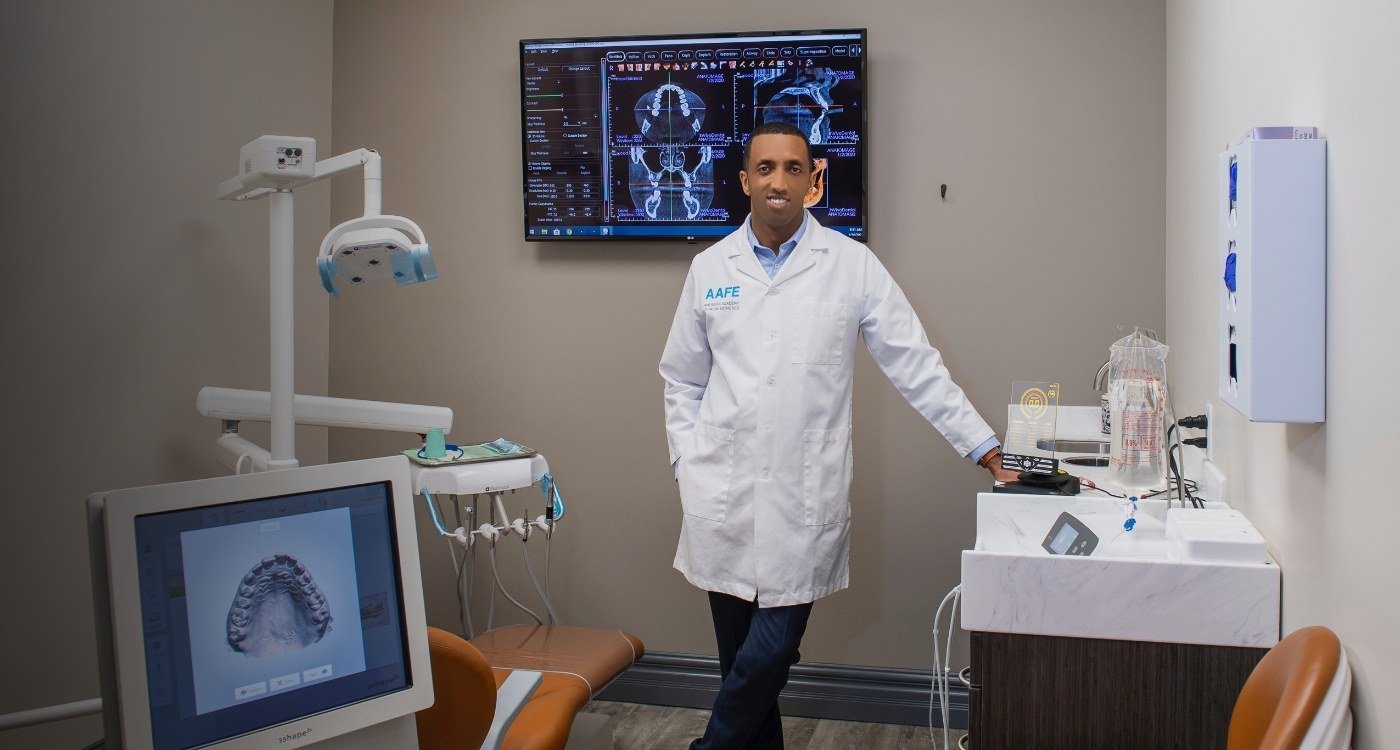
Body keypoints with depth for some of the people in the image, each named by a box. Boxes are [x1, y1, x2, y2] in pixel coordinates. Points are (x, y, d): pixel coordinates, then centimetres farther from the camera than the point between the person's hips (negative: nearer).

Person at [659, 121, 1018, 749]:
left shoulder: (852, 264, 0)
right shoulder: (710, 267, 7)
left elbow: (915, 364, 1)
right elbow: (682, 380, 14)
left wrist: (983, 446, -2)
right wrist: (689, 464, 4)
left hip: (805, 497, -2)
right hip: (722, 495, 2)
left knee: (771, 652, -4)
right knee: (740, 655, 10)